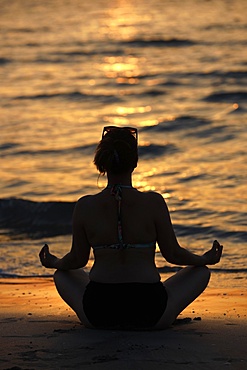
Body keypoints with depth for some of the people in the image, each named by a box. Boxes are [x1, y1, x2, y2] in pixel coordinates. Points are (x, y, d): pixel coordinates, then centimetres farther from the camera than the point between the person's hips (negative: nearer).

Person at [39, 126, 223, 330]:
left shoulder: (85, 206, -6)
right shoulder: (154, 203, -11)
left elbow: (78, 259, 7)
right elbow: (173, 254, 0)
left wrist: (54, 263, 30)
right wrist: (205, 259, 21)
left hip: (97, 314, 2)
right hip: (149, 315, -1)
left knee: (62, 274, 33)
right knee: (201, 271, 23)